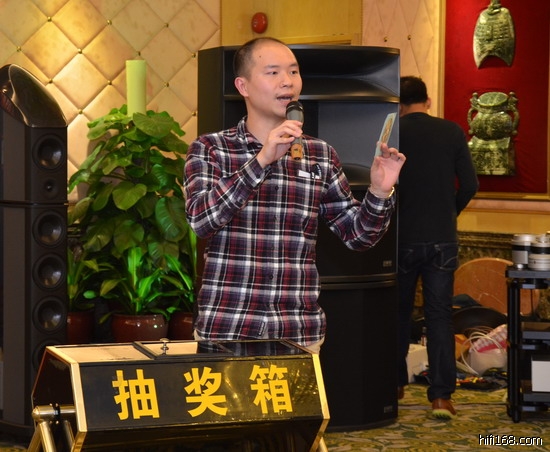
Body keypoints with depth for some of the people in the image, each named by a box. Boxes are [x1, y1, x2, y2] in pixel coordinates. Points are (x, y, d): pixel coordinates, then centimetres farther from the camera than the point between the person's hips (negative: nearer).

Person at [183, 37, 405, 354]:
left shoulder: (321, 155, 9)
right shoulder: (210, 149, 2)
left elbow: (357, 236, 11)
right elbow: (200, 220, -15)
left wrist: (380, 193, -8)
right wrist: (262, 160, -22)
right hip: (227, 329, -2)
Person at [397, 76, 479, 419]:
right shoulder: (452, 131, -1)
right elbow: (470, 185, -2)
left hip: (403, 236, 0)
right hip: (443, 239, 1)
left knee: (399, 312, 16)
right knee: (440, 315, 3)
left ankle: (396, 383, 25)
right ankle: (442, 395, -4)